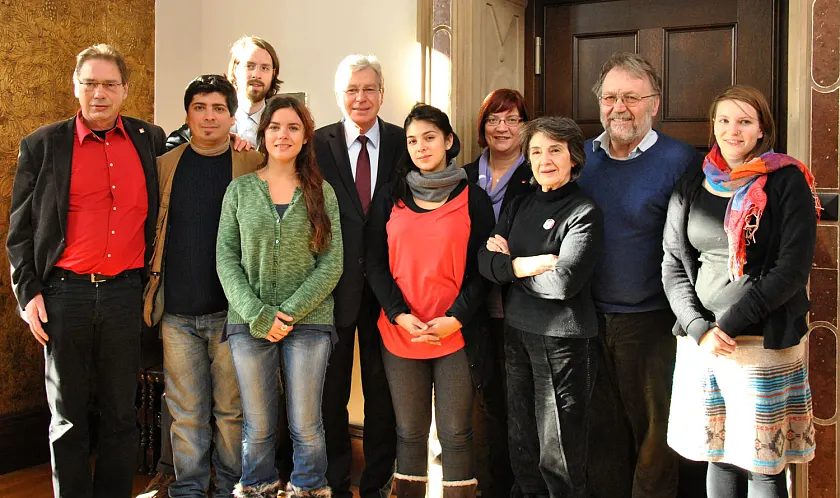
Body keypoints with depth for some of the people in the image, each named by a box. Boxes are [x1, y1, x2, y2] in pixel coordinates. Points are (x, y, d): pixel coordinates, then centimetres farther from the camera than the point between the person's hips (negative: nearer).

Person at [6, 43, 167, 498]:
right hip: (64, 294, -1)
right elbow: (20, 228, 5)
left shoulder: (149, 141, 8)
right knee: (68, 415, 8)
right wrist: (28, 292, -3)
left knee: (121, 413, 10)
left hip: (126, 293, 2)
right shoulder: (42, 145, 3)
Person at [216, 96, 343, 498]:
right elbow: (226, 257, 1)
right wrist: (259, 314, -10)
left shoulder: (322, 192, 5)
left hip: (309, 321, 0)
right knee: (257, 427, 8)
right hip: (250, 324, 1)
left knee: (306, 426, 4)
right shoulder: (240, 189, 6)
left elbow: (332, 261, -1)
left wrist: (289, 313, -11)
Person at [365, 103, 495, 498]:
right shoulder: (389, 198, 8)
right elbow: (375, 263, 5)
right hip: (399, 333, 2)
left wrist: (456, 318, -11)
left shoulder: (473, 199, 3)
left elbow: (481, 268, 2)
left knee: (456, 434, 2)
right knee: (409, 432, 8)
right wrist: (400, 315, -8)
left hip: (456, 334, -1)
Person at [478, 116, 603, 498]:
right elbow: (486, 262, -1)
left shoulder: (585, 213, -10)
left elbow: (564, 281, -21)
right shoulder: (520, 205, 9)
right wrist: (528, 264, -17)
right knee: (521, 438, 19)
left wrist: (510, 265, -9)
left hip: (562, 337, -6)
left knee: (558, 451, 4)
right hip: (517, 330, 6)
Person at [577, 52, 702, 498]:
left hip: (650, 322, -4)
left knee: (652, 433, 10)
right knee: (601, 428, 17)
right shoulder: (580, 156, 5)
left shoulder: (681, 161, -10)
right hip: (588, 318, 4)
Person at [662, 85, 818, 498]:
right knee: (718, 455, 13)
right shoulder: (691, 188, 10)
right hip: (699, 340, 4)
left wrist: (730, 323, -14)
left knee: (762, 465, 1)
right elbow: (673, 266, 7)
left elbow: (793, 267, -10)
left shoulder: (787, 182, -2)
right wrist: (699, 327, -8)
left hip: (765, 342, -4)